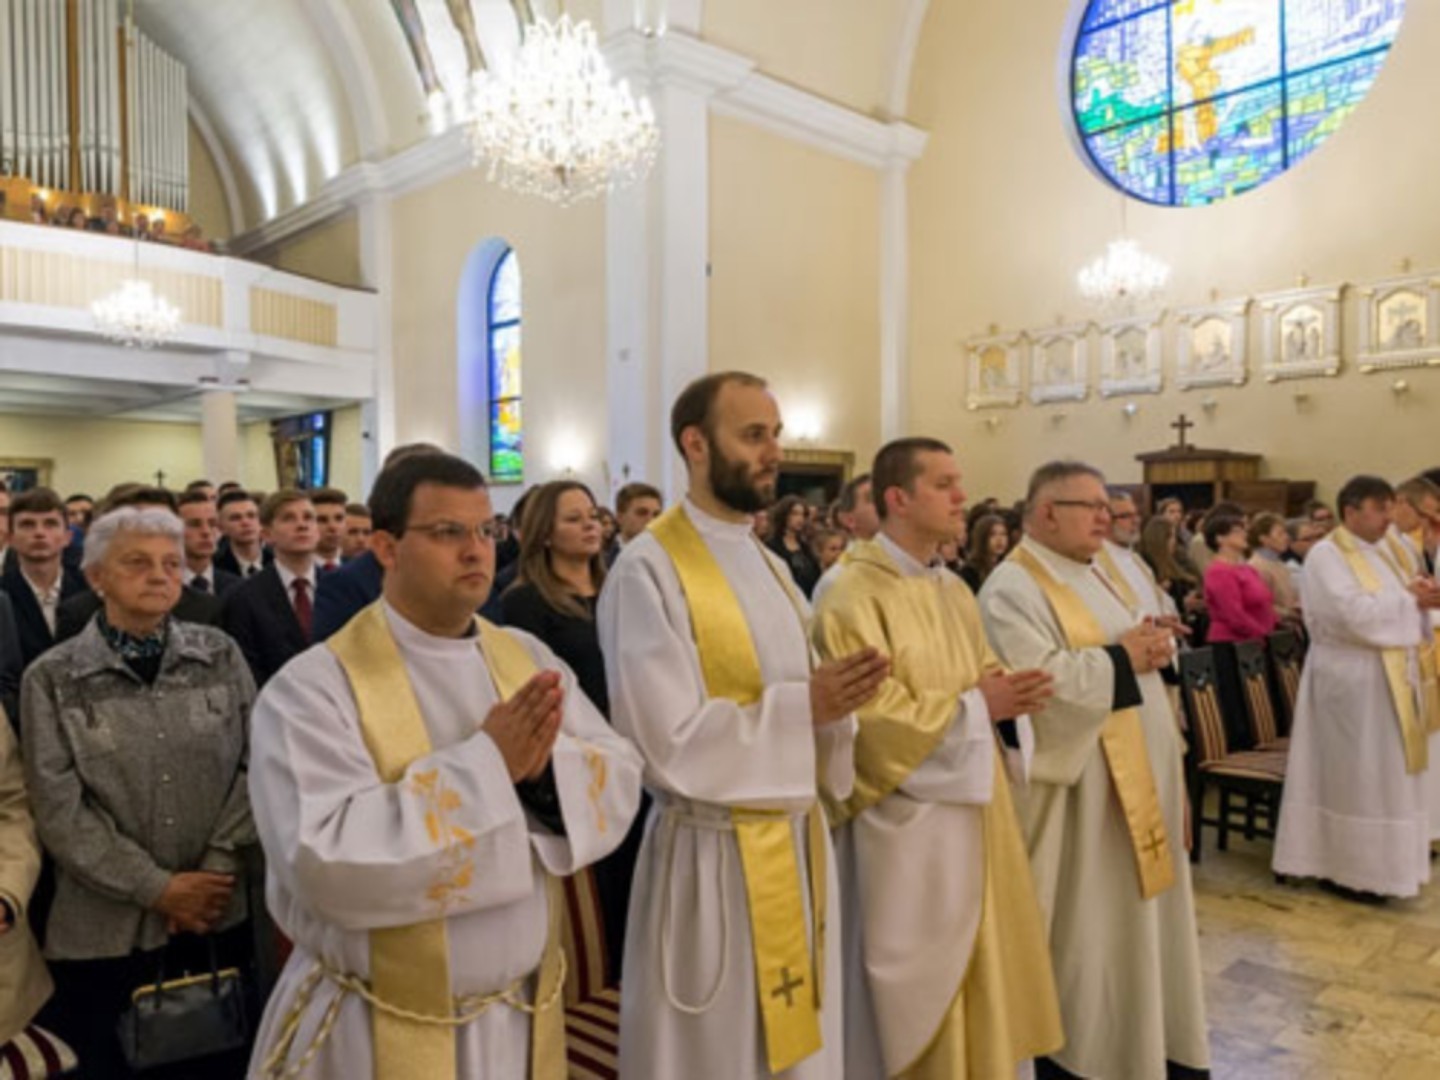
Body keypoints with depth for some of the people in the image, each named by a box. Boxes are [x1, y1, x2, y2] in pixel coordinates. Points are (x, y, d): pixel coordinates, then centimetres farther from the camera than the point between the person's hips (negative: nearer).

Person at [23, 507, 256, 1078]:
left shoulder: (219, 655, 1)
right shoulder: (52, 678, -4)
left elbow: (256, 764, 0)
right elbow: (58, 808, -7)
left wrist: (218, 868, -7)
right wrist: (157, 887, -11)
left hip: (223, 911, 2)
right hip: (106, 927, -1)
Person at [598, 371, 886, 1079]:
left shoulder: (769, 565, 9)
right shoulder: (649, 568, -16)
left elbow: (793, 708, 10)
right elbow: (669, 741, -21)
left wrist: (834, 703, -11)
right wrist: (802, 706, -20)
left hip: (797, 839, 7)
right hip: (714, 854, -7)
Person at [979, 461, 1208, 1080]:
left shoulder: (1093, 573, 14)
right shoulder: (1014, 587, -16)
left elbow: (1136, 651, 23)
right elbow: (1034, 683, -27)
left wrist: (1154, 645, 3)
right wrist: (1119, 658, -20)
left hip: (1139, 774, 9)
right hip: (1080, 789, -9)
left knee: (1138, 918, 19)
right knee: (1087, 933, 3)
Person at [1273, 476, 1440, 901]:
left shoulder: (1387, 550, 13)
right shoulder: (1326, 555, -12)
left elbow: (1402, 604, 14)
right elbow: (1355, 613, -23)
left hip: (1392, 676, 8)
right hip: (1350, 679, -8)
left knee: (1388, 772, 13)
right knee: (1354, 774, -1)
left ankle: (1377, 861, 25)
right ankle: (1348, 868, 12)